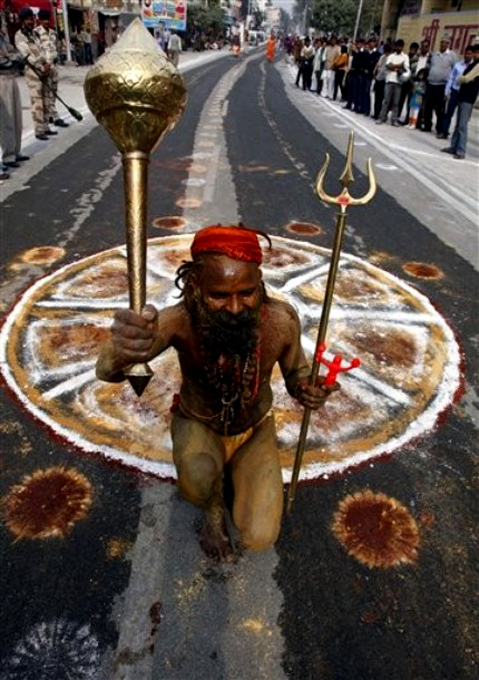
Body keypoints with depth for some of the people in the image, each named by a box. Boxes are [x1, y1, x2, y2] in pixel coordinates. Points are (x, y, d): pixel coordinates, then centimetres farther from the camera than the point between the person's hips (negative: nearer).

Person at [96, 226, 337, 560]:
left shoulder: (281, 319, -28)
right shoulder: (180, 321, -33)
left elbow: (295, 372, -8)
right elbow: (107, 371, -48)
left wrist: (307, 390, -32)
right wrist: (120, 352, -73)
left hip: (255, 430, 1)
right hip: (197, 424, -1)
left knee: (259, 538, -13)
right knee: (197, 477, -36)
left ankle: (237, 469, 20)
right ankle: (213, 510, 4)